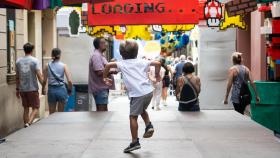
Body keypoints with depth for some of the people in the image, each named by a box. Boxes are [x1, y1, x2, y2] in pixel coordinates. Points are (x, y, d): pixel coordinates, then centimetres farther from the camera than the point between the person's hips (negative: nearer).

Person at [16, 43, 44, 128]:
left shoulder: (18, 61, 5)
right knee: (35, 108, 4)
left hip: (22, 89, 5)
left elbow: (17, 77, 11)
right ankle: (29, 123, -15)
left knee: (26, 108, 13)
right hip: (33, 88, -5)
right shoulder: (34, 61, -9)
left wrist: (17, 89, 18)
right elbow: (39, 76, -14)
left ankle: (26, 126, 16)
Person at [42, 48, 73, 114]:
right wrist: (70, 90, 9)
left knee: (52, 113, 9)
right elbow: (69, 80, -8)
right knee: (61, 113, 10)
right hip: (61, 90, -1)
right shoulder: (63, 66, -2)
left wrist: (43, 90, 18)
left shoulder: (48, 66, 1)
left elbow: (44, 80, 0)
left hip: (51, 90, 1)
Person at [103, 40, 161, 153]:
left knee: (133, 117, 2)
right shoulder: (141, 62, 16)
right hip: (149, 91, 5)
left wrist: (105, 78, 9)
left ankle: (135, 142, 0)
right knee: (142, 110, 31)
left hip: (137, 94, -5)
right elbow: (157, 64, 14)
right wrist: (157, 75, 31)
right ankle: (149, 126, 11)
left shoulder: (122, 64, 7)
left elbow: (108, 65, -5)